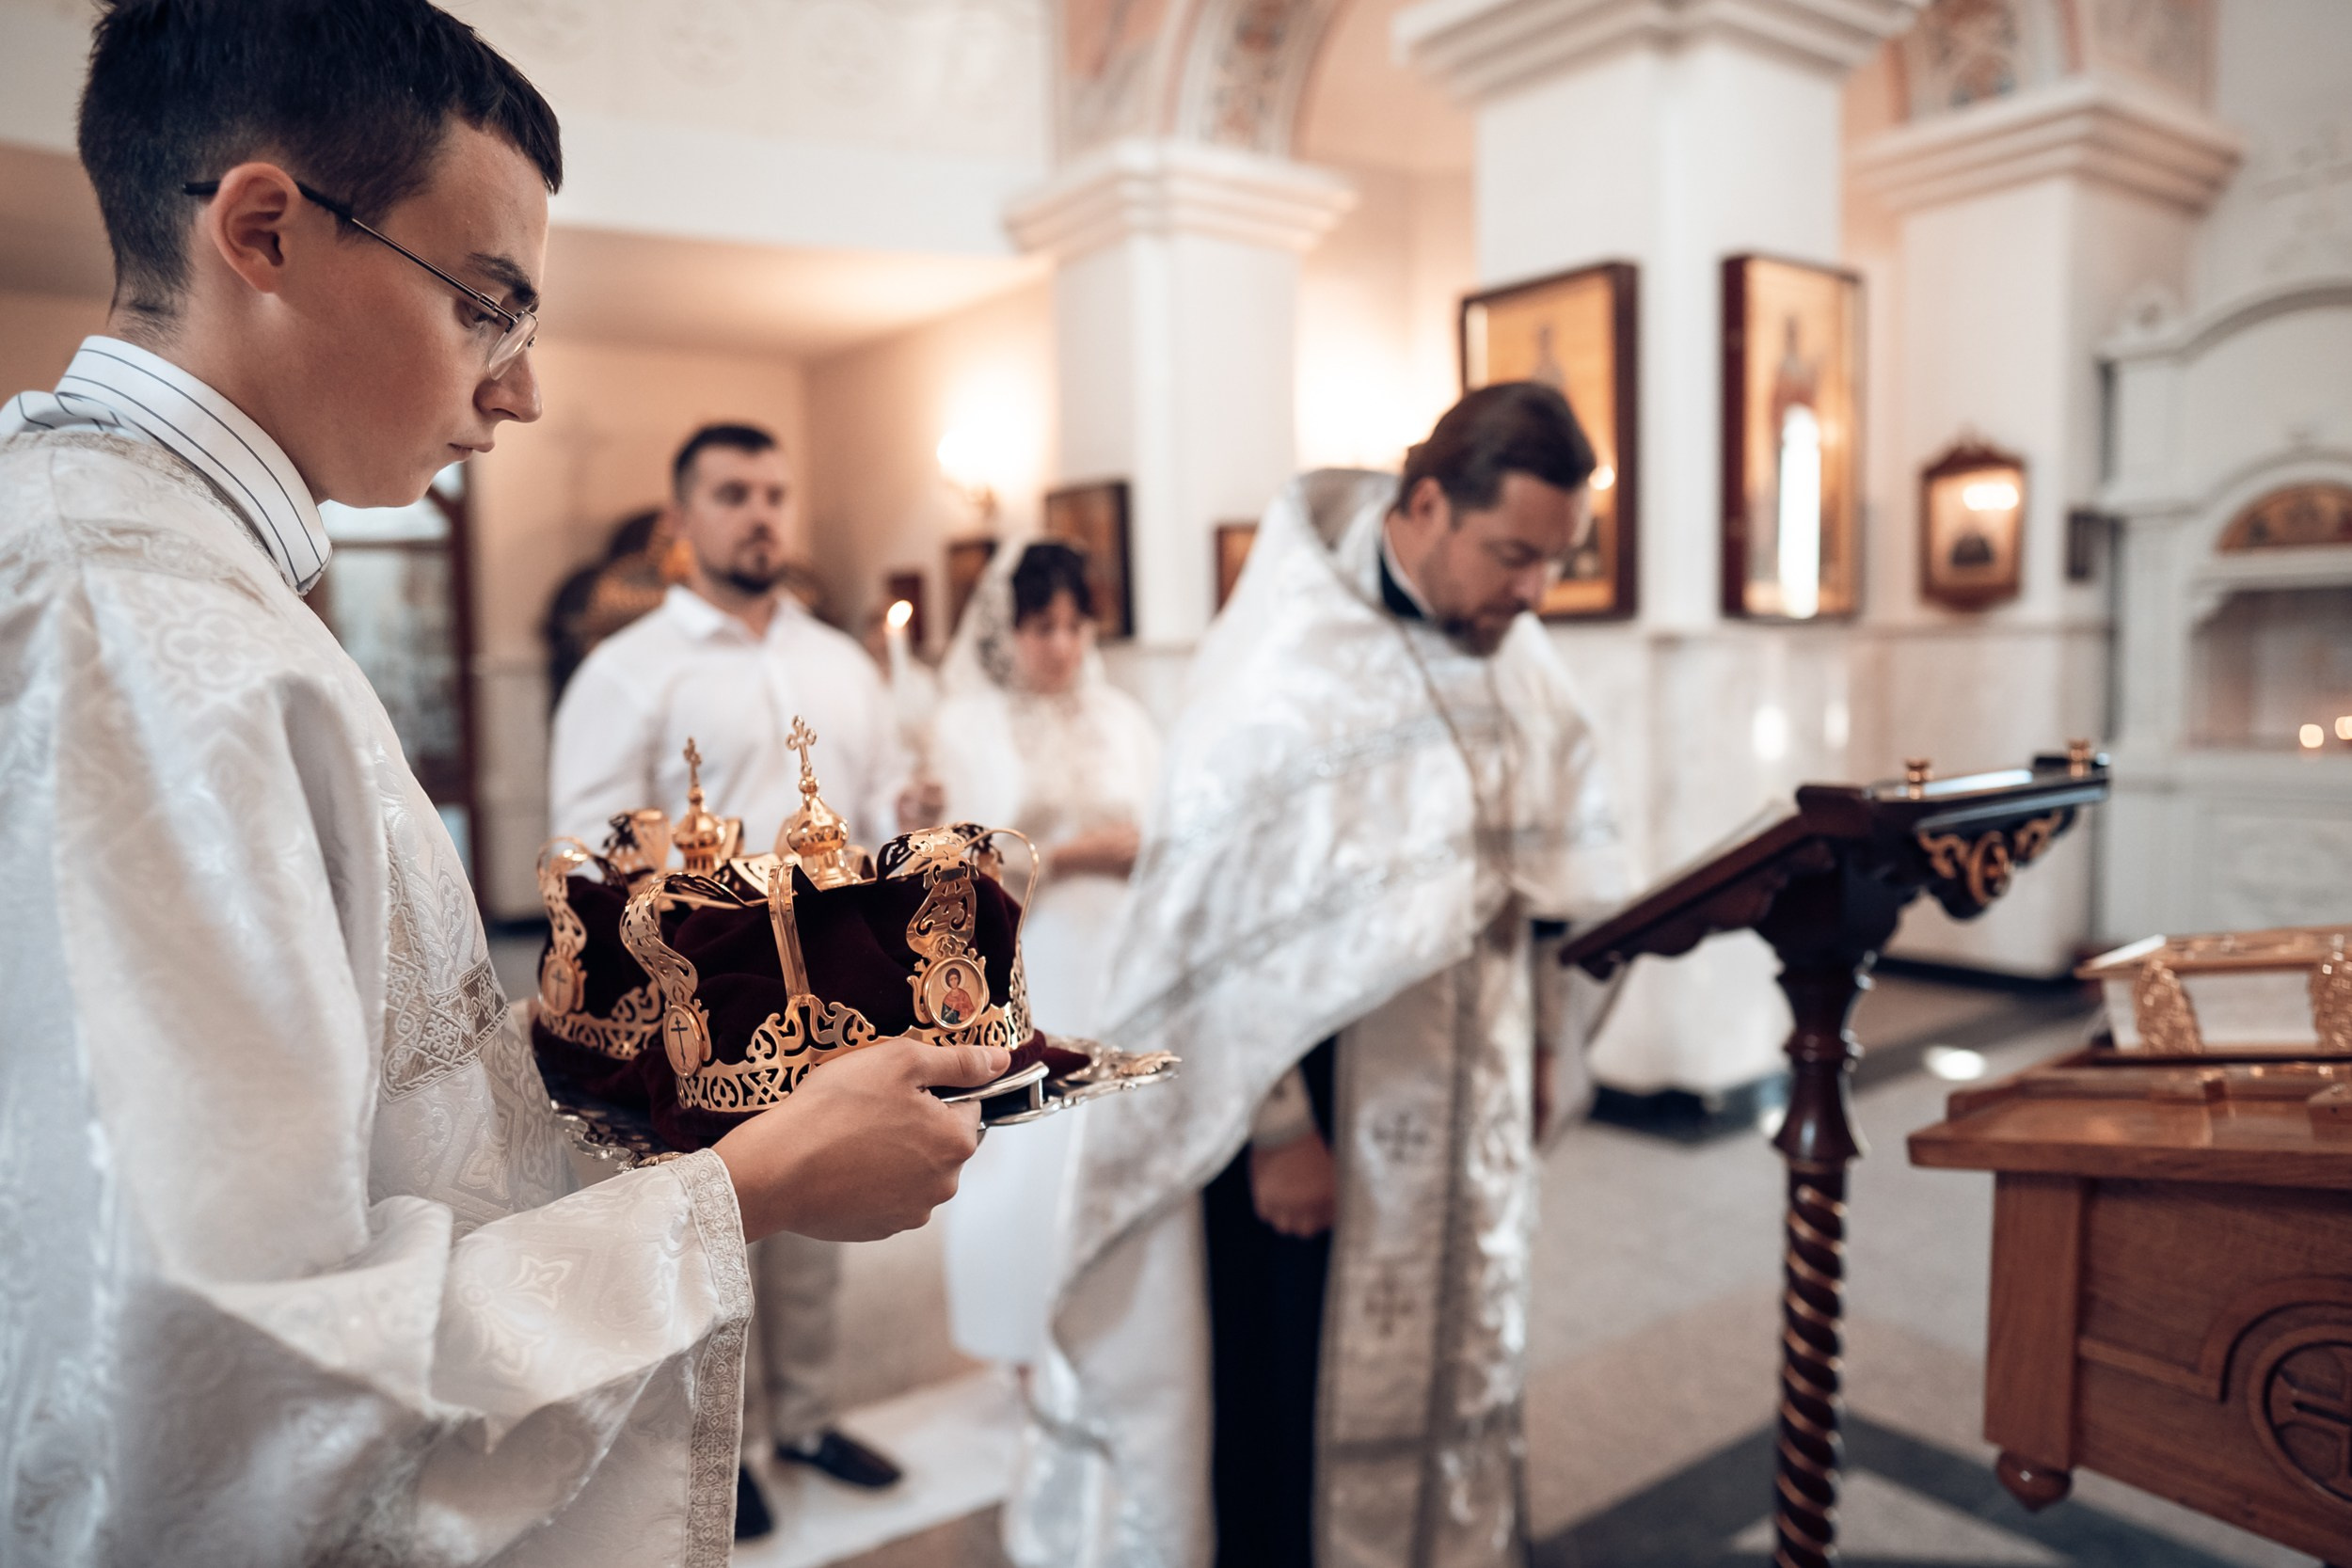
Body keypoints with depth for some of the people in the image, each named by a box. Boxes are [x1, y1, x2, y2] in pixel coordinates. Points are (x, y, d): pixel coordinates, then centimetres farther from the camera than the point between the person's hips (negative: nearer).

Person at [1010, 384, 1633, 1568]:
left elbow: (1549, 847, 11)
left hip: (1463, 1090, 7)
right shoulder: (1280, 653, -20)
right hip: (1314, 1092, -6)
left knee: (1450, 1362, 19)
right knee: (1285, 1384, 8)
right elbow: (1227, 908, -19)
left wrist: (1539, 1037, 11)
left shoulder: (1515, 650, 1)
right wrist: (1278, 1126, -16)